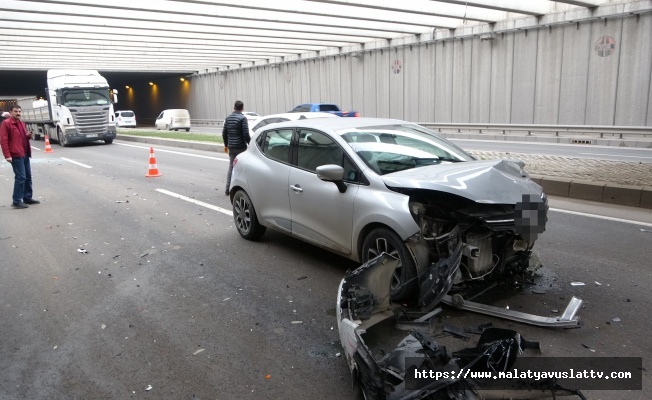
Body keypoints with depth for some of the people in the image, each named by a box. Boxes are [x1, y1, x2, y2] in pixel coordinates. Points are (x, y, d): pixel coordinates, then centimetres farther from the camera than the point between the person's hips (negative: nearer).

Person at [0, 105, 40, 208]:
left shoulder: (22, 123, 17)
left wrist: (28, 136, 5)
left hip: (25, 154, 9)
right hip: (16, 155, -9)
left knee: (28, 176, 13)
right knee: (20, 177, -12)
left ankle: (27, 197, 24)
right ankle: (17, 201, -6)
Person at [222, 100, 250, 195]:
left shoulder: (228, 118, 9)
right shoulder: (242, 118, -11)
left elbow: (224, 133, 12)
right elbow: (246, 134, -16)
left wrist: (226, 145, 22)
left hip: (231, 147, 6)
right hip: (241, 147, -6)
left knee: (231, 166, 13)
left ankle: (228, 189, 13)